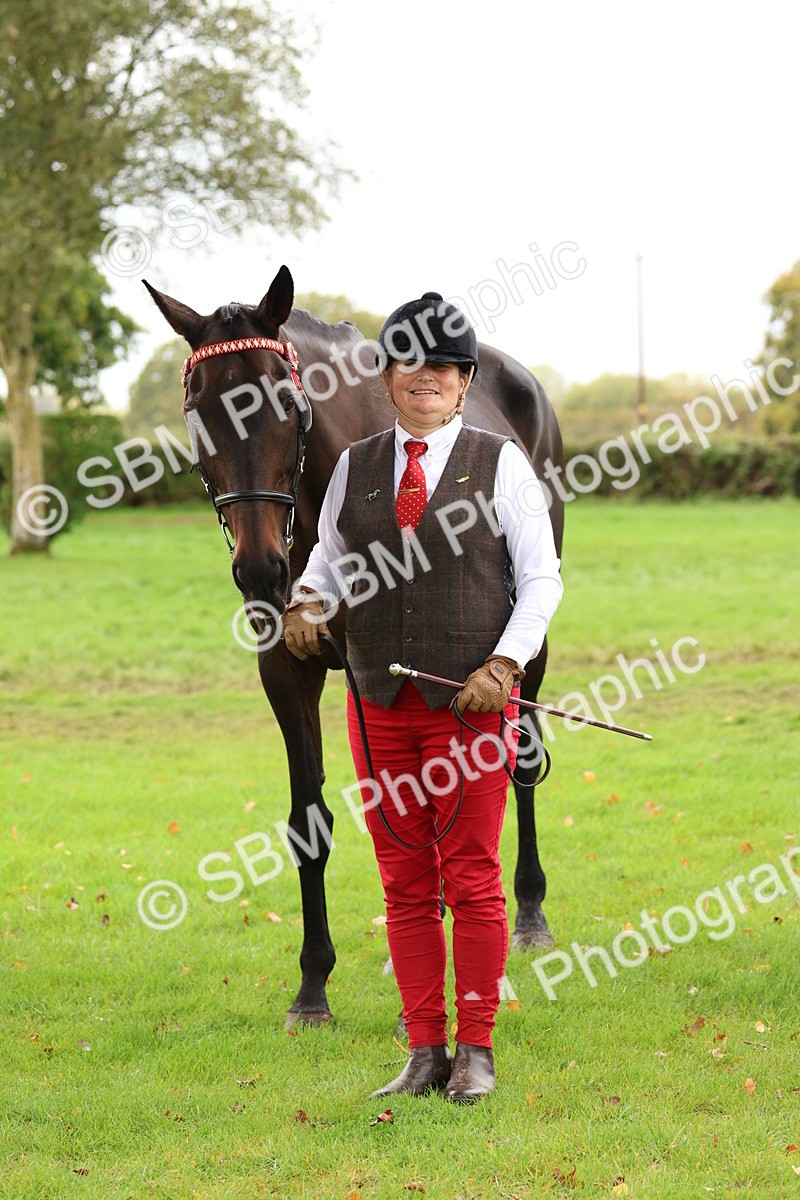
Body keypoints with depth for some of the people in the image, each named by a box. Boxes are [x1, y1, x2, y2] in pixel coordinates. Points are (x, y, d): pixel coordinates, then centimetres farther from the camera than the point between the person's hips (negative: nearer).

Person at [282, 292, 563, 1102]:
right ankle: (424, 1053, 11)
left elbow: (541, 581, 1)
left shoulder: (500, 463, 1)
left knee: (473, 882, -1)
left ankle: (475, 1052, 8)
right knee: (404, 886, 5)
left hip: (471, 705, -3)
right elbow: (330, 556, 17)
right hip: (380, 703, 3)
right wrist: (308, 600, -5)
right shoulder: (354, 468, 10)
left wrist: (504, 663, -11)